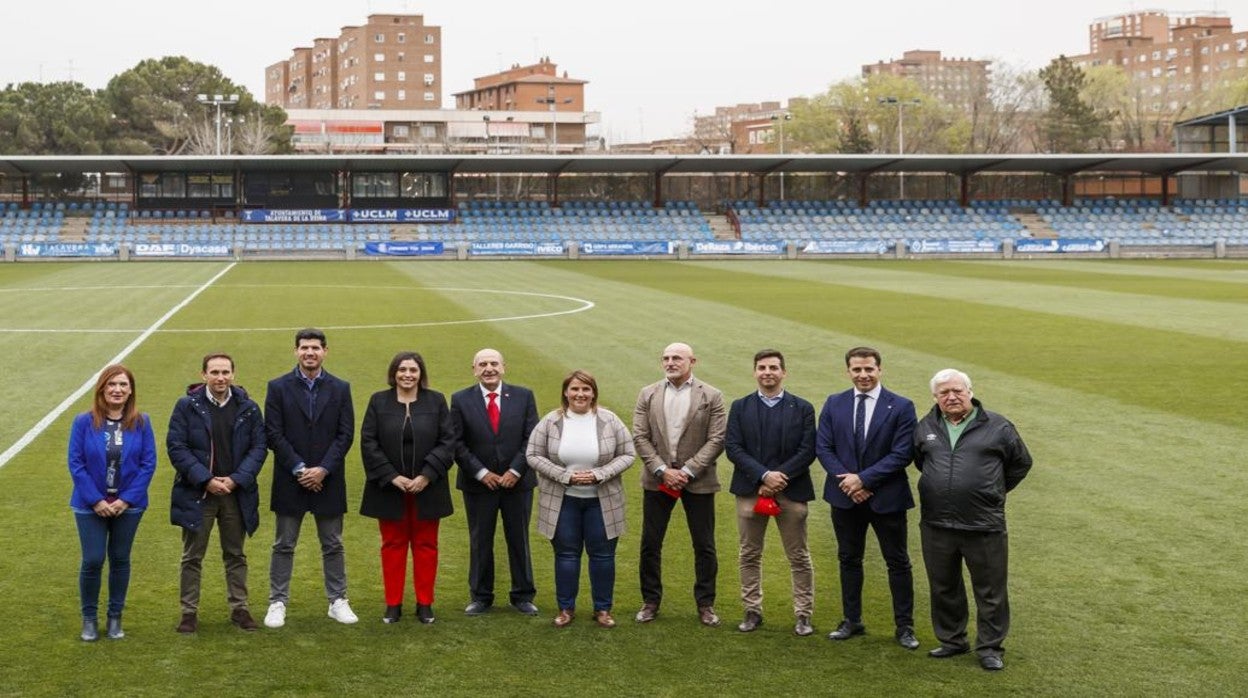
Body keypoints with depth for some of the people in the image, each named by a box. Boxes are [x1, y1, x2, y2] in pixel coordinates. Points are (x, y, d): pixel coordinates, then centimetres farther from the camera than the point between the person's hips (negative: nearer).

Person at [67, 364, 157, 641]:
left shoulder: (141, 423, -5)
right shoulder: (84, 422, -8)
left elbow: (148, 464, -5)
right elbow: (75, 463, -8)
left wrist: (126, 499, -12)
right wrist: (96, 500, -13)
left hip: (128, 505, 1)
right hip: (91, 505, -1)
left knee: (120, 560, 10)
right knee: (92, 561, 0)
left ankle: (115, 617, 23)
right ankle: (89, 618, 18)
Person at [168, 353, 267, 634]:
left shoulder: (248, 408, 2)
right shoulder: (187, 406, -4)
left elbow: (259, 447, 0)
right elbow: (176, 446, -8)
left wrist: (236, 479, -12)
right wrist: (206, 480, -15)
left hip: (236, 493, 2)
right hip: (197, 494, -2)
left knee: (235, 555, 12)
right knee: (192, 557, 6)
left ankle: (239, 608, 21)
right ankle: (189, 612, 15)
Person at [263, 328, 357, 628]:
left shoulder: (340, 388, 4)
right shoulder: (278, 387, 0)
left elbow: (346, 434, -1)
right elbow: (274, 434, -5)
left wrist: (323, 469, -12)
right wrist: (299, 469, -13)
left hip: (327, 480, 1)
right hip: (290, 480, -1)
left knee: (333, 545, 9)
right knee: (284, 546, 6)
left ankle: (337, 601, 18)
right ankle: (277, 603, 14)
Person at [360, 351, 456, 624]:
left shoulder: (436, 401, 1)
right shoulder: (379, 401, 1)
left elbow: (447, 442, -3)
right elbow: (368, 443, -3)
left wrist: (427, 475, -13)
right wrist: (392, 476, -13)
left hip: (426, 488, 0)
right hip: (389, 488, 0)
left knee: (425, 545, 7)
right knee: (393, 545, 8)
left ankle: (425, 603, 17)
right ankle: (393, 604, 16)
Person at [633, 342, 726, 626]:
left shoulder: (711, 397, -2)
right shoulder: (648, 395, 5)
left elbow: (716, 440, -7)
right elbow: (640, 437, 0)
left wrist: (687, 471, -15)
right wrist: (662, 470, -12)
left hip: (697, 481, -2)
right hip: (657, 479, 2)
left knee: (704, 546, 5)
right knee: (650, 544, 7)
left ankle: (705, 604, 17)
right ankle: (650, 601, 21)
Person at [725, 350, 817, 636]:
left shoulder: (802, 408, 3)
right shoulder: (740, 407, 6)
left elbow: (807, 451, -4)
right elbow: (732, 448, -4)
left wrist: (780, 477, -15)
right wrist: (764, 476, -16)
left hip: (791, 491, -1)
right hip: (750, 491, 1)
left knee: (799, 557, 4)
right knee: (750, 555, 8)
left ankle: (803, 614, 12)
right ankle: (752, 611, 18)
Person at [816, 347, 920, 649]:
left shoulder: (901, 407, -7)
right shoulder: (834, 404, 3)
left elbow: (901, 454, -12)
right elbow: (823, 447, 0)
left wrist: (864, 479, -17)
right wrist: (846, 480, -14)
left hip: (887, 497, -3)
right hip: (845, 496, 3)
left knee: (898, 563, 5)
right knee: (849, 559, 13)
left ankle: (904, 627, 15)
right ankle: (851, 621, 25)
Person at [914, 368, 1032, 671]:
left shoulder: (997, 427, -2)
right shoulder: (926, 428, 7)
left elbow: (1021, 463, 10)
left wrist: (994, 492, 12)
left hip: (984, 525, -3)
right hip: (936, 524, 3)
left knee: (990, 590, 4)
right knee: (944, 588, 14)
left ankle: (990, 648, 16)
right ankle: (952, 640, 29)